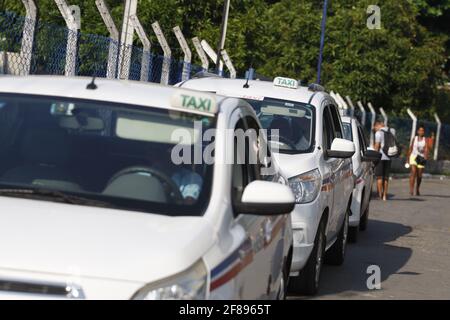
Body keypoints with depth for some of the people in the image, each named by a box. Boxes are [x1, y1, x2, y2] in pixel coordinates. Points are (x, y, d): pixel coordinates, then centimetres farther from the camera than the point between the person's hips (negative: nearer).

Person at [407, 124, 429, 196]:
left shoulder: (425, 140, 0)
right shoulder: (415, 138, 8)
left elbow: (426, 149, -14)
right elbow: (410, 148, 16)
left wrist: (426, 156, -32)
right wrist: (408, 158, 19)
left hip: (421, 158, 0)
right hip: (413, 156, 0)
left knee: (419, 175, 7)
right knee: (413, 172, -18)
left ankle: (417, 189, 30)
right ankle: (411, 190, -24)